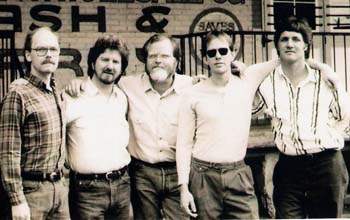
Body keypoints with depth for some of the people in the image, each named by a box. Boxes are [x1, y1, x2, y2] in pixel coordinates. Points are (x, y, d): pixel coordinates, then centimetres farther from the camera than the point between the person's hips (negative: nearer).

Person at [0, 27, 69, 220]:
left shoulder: (57, 95, 11)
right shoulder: (18, 96, -11)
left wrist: (62, 181, 13)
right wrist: (17, 201, -18)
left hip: (60, 187, 7)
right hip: (31, 189, -6)